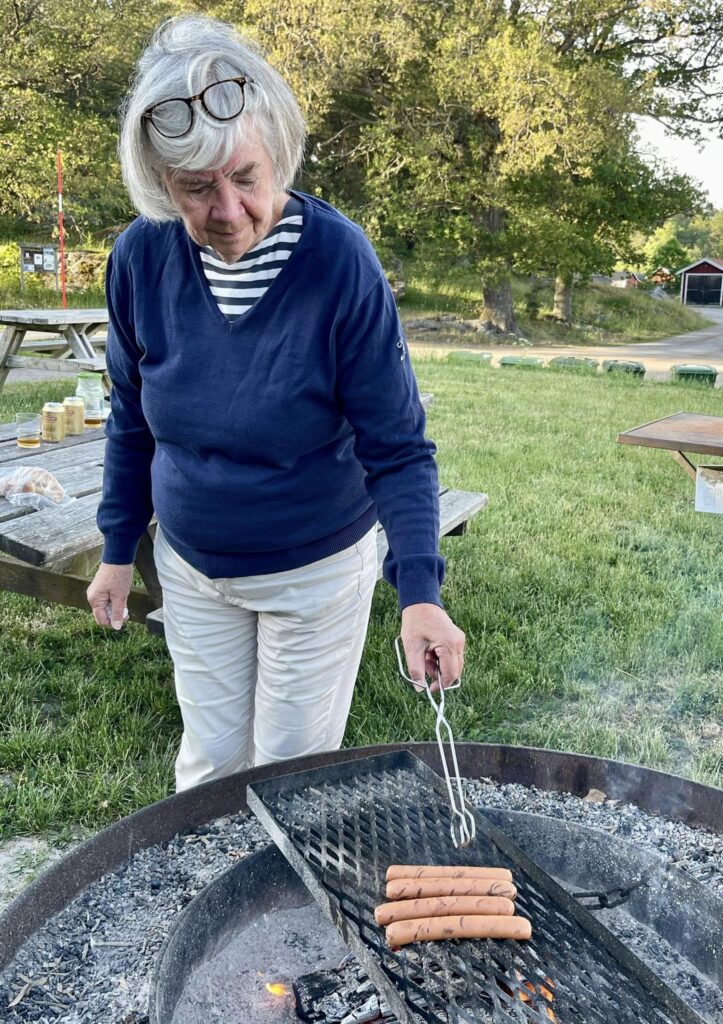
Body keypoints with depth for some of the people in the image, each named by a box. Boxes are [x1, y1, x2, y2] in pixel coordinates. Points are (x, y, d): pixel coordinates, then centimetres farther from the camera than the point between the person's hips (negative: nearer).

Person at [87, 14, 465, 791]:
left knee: (293, 770, 14)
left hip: (316, 572, -3)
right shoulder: (141, 256, -11)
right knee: (208, 764, 18)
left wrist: (419, 592, -29)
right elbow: (132, 420, 3)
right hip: (190, 568, 3)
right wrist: (118, 549, 8)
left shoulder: (340, 261, -22)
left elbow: (398, 449, -19)